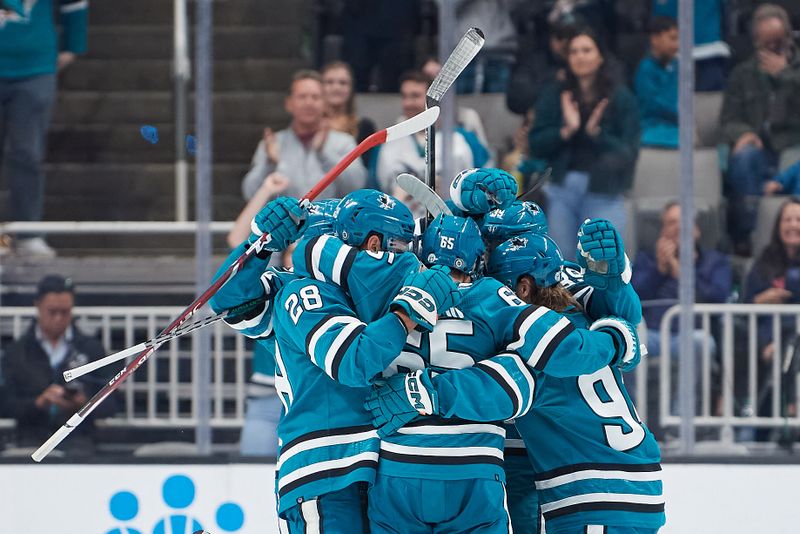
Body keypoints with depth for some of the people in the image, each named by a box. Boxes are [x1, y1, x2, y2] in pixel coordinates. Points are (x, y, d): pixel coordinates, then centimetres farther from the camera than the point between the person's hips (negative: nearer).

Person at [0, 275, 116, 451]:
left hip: (77, 438, 1)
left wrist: (85, 404, -13)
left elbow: (110, 404, 9)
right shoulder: (15, 353, 12)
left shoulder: (92, 349, 14)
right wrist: (39, 402, -18)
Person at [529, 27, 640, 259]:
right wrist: (566, 131, -12)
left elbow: (629, 152, -2)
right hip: (562, 190, 2)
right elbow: (536, 145, 3)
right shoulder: (554, 96, 9)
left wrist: (596, 133, -14)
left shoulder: (620, 98, 3)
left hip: (603, 191, -2)